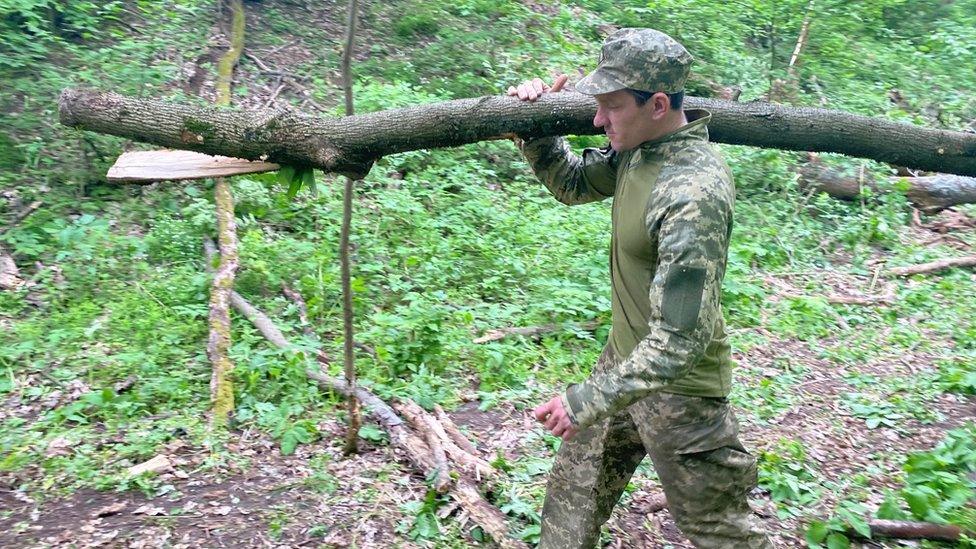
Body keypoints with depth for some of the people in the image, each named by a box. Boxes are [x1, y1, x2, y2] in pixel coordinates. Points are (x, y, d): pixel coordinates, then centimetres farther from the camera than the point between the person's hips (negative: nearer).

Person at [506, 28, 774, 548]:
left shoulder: (693, 195, -32)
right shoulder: (638, 149, -5)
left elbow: (680, 340, -32)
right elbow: (572, 182, 13)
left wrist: (586, 400, -29)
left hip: (677, 386, -8)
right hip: (626, 358, 8)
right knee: (573, 488, 23)